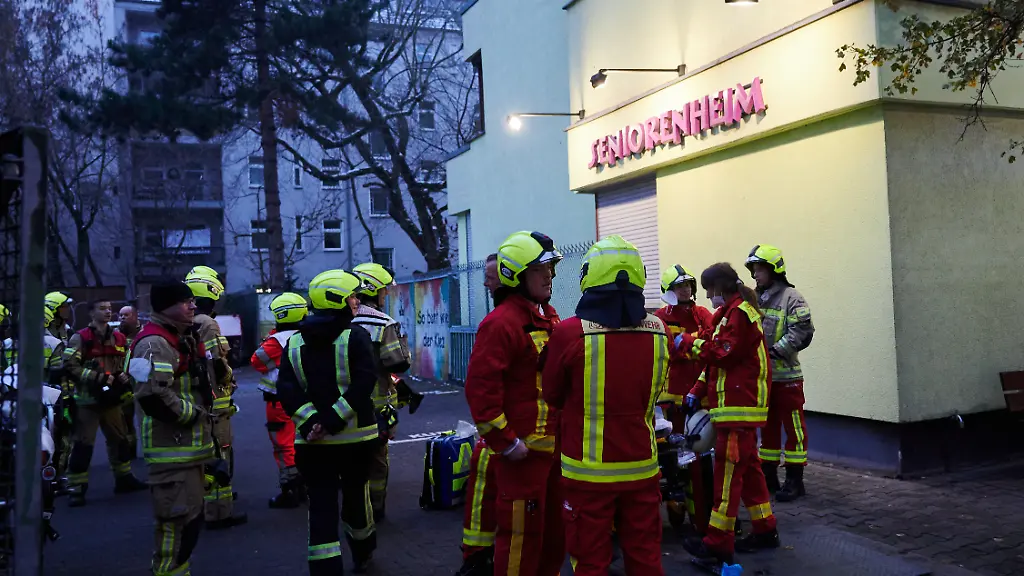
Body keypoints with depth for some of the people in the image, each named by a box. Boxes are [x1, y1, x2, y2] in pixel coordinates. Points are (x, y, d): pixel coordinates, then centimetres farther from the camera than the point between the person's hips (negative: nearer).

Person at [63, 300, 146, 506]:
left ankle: (124, 478, 29)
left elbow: (126, 364, 23)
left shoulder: (118, 338, 11)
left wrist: (123, 378, 4)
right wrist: (98, 377, -21)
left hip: (112, 399, 6)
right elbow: (70, 367, -16)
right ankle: (76, 489, 1)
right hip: (88, 400, -6)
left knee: (120, 440, 15)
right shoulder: (80, 338, -8)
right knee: (82, 444, -5)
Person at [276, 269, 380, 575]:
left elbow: (286, 387, -5)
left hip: (312, 440, 2)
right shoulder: (356, 336, -8)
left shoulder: (295, 342, 5)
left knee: (321, 505, 4)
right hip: (355, 435, -2)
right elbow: (364, 382, -20)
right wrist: (335, 417, -19)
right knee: (356, 496, 18)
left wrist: (310, 418, -12)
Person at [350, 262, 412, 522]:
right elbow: (399, 364, -18)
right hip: (377, 403, -4)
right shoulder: (384, 324, -14)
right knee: (376, 458, 9)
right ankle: (375, 508, 17)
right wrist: (401, 343, 0)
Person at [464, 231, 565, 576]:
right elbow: (480, 388, -22)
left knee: (555, 528, 20)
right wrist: (505, 442, -20)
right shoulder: (501, 322, -17)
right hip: (522, 450, -9)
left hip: (554, 444, 9)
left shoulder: (549, 317, 12)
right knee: (522, 534, 0)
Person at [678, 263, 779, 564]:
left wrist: (690, 342, -10)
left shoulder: (739, 312, -13)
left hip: (738, 406, -10)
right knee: (747, 467, 15)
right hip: (740, 404, 11)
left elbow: (725, 353, -21)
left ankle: (718, 542, -6)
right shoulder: (733, 311, 20)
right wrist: (698, 391, 12)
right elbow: (721, 357, 20)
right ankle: (765, 529, 24)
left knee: (728, 471, -9)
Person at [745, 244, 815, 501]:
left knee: (793, 427, 1)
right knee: (767, 425, 15)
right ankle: (768, 474, 26)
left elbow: (801, 333, -17)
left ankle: (794, 479, 9)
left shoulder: (791, 298, -9)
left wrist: (775, 351, -22)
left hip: (786, 375, -6)